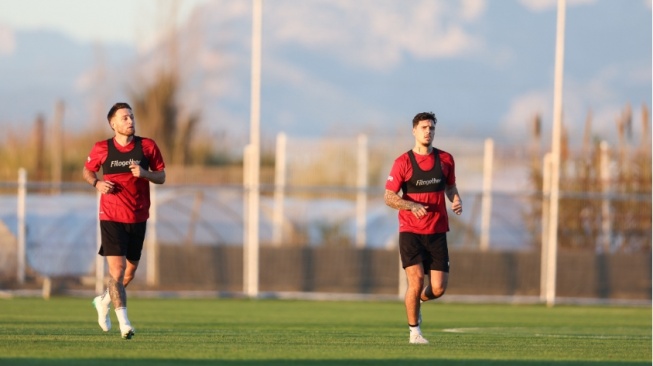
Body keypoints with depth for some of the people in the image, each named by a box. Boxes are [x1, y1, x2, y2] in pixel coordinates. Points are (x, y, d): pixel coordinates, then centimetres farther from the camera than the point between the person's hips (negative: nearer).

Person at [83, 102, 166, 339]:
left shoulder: (147, 146, -1)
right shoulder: (102, 149, -4)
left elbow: (161, 177, 4)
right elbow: (87, 170, 13)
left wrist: (145, 174, -17)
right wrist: (96, 183, -9)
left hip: (138, 218, 3)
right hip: (111, 217, -3)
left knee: (131, 269, 14)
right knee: (117, 268, -15)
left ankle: (104, 301, 41)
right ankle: (123, 322, -13)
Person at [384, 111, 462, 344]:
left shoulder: (445, 159, 6)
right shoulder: (403, 162, -4)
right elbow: (389, 197, -5)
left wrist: (456, 200, -2)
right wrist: (412, 205, -23)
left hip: (437, 231, 3)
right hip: (410, 231, -3)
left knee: (438, 288, -3)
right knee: (416, 279, -16)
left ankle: (418, 300, 33)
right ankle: (414, 332, 1)